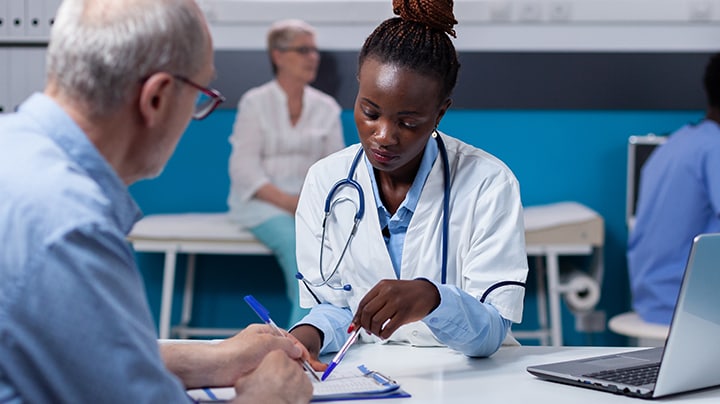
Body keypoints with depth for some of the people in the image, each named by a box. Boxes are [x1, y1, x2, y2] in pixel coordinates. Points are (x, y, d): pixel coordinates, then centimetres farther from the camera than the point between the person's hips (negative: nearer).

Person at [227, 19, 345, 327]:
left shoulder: (326, 107, 12)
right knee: (297, 241, -35)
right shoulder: (255, 103, 2)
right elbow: (244, 168, -6)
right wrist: (287, 201, -19)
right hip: (262, 200, -3)